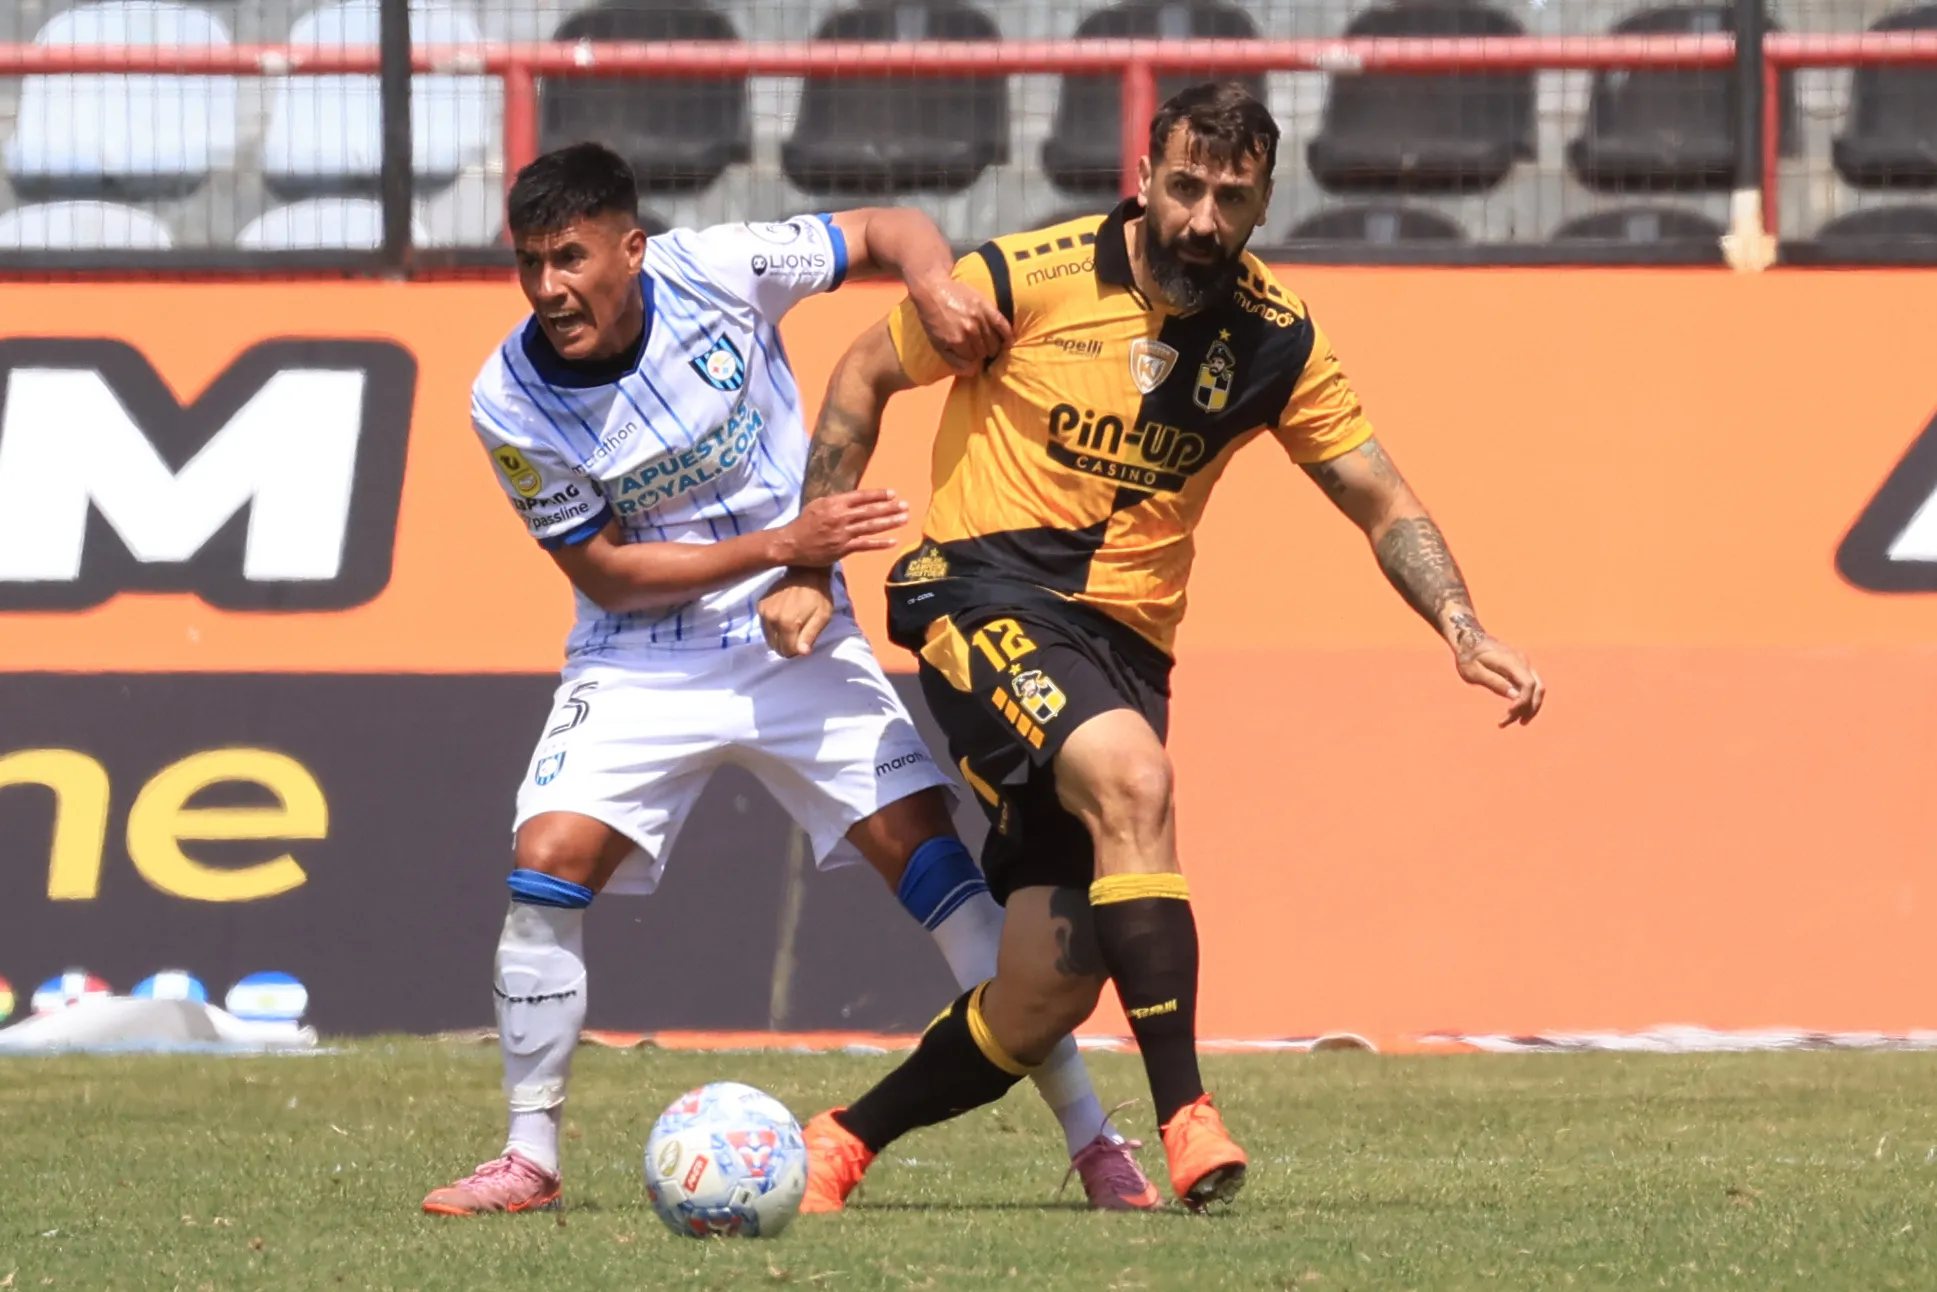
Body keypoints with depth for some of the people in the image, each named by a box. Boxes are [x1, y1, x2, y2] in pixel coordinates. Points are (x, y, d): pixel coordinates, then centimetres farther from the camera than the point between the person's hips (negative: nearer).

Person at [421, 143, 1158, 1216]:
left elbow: (888, 232, -3)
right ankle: (529, 1158, -4)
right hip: (640, 664, 0)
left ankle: (1090, 1137, -1)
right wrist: (780, 544, -19)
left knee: (929, 855, -7)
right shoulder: (509, 402, -16)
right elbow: (604, 571, -10)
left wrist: (936, 283, -27)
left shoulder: (715, 271, -16)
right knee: (547, 862, -18)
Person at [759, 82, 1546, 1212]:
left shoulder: (1278, 340, 0)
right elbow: (865, 377, 4)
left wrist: (1464, 630, -11)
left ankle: (846, 1141, 21)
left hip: (1125, 642, 4)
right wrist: (809, 568, 0)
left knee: (1052, 993, -3)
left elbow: (1384, 503, 6)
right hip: (986, 598, -4)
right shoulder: (1030, 279, -9)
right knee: (1132, 778, -34)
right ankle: (1186, 1117, -34)